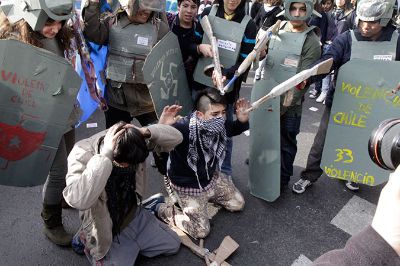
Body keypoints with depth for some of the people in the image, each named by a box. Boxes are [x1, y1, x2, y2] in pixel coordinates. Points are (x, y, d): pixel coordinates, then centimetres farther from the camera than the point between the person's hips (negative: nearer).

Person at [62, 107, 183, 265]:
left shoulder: (132, 142, -18)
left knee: (173, 245, 13)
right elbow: (78, 201, -48)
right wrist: (105, 155, -47)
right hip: (108, 232, -5)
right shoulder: (82, 155, -31)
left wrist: (146, 132, -34)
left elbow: (176, 137, -17)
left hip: (135, 217, 5)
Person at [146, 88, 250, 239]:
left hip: (212, 177, 7)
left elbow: (234, 130, 8)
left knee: (238, 204, 16)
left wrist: (242, 120, -15)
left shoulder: (220, 125, -16)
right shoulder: (183, 128, -37)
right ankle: (158, 208, 11)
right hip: (187, 185, -6)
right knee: (200, 231, -5)